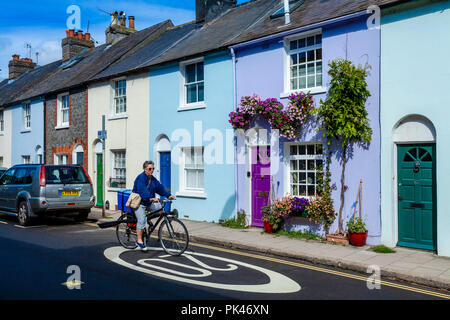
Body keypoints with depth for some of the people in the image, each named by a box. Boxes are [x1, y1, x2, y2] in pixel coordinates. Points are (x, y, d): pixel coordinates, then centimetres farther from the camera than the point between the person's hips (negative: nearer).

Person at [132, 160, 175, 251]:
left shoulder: (153, 179, 9)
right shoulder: (141, 178, -17)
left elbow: (160, 187, 3)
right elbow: (143, 191, -30)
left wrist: (168, 195, -11)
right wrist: (151, 198, -44)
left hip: (149, 202, 8)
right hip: (139, 202, -8)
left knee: (160, 207, -11)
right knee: (142, 220, -15)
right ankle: (139, 241, -3)